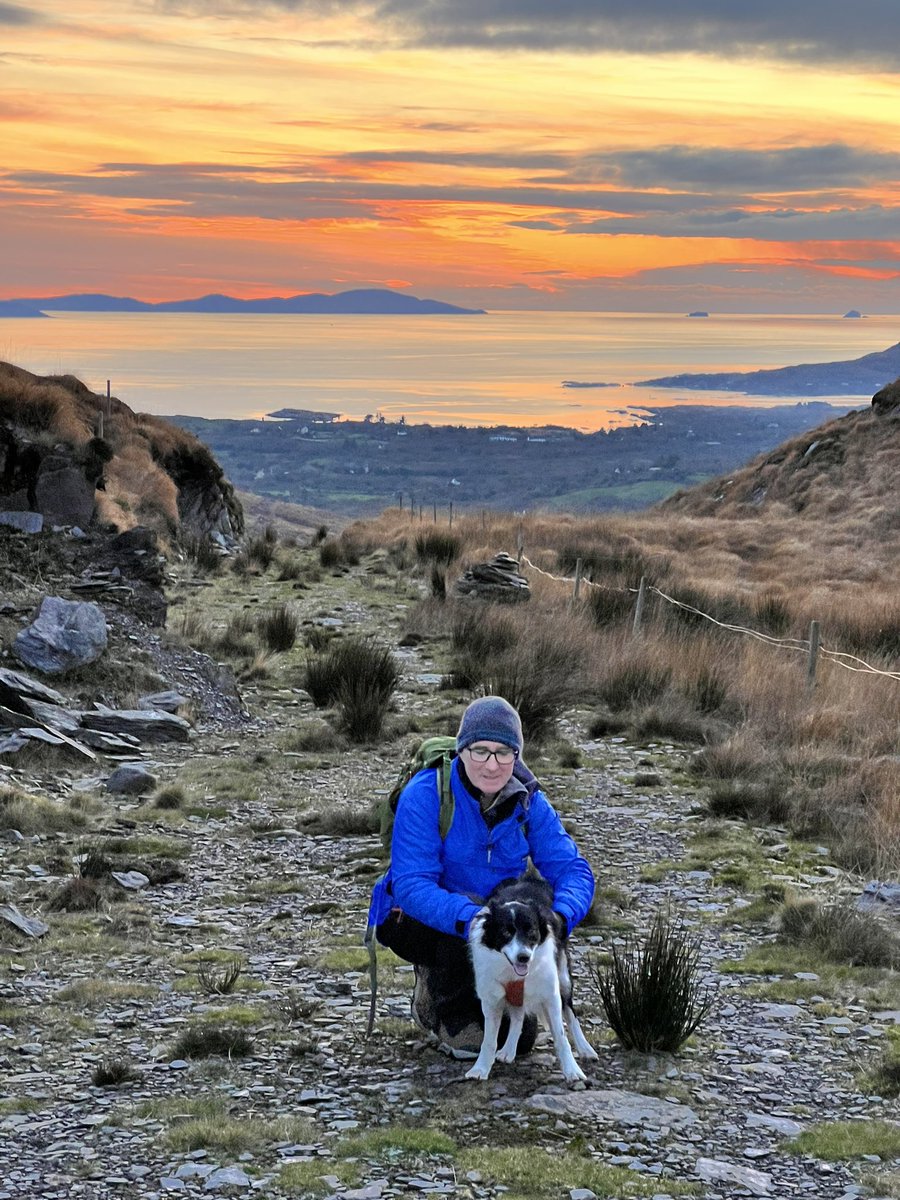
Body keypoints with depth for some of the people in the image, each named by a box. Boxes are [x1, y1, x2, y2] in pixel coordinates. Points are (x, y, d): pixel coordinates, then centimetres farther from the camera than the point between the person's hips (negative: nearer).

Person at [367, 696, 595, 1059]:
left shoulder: (529, 803, -10)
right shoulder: (424, 796, -24)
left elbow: (571, 868, -13)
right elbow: (411, 885, -31)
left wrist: (560, 917, -37)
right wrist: (468, 917, -49)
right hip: (414, 919, -4)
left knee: (517, 1038, -8)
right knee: (467, 909, -36)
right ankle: (445, 1013, -9)